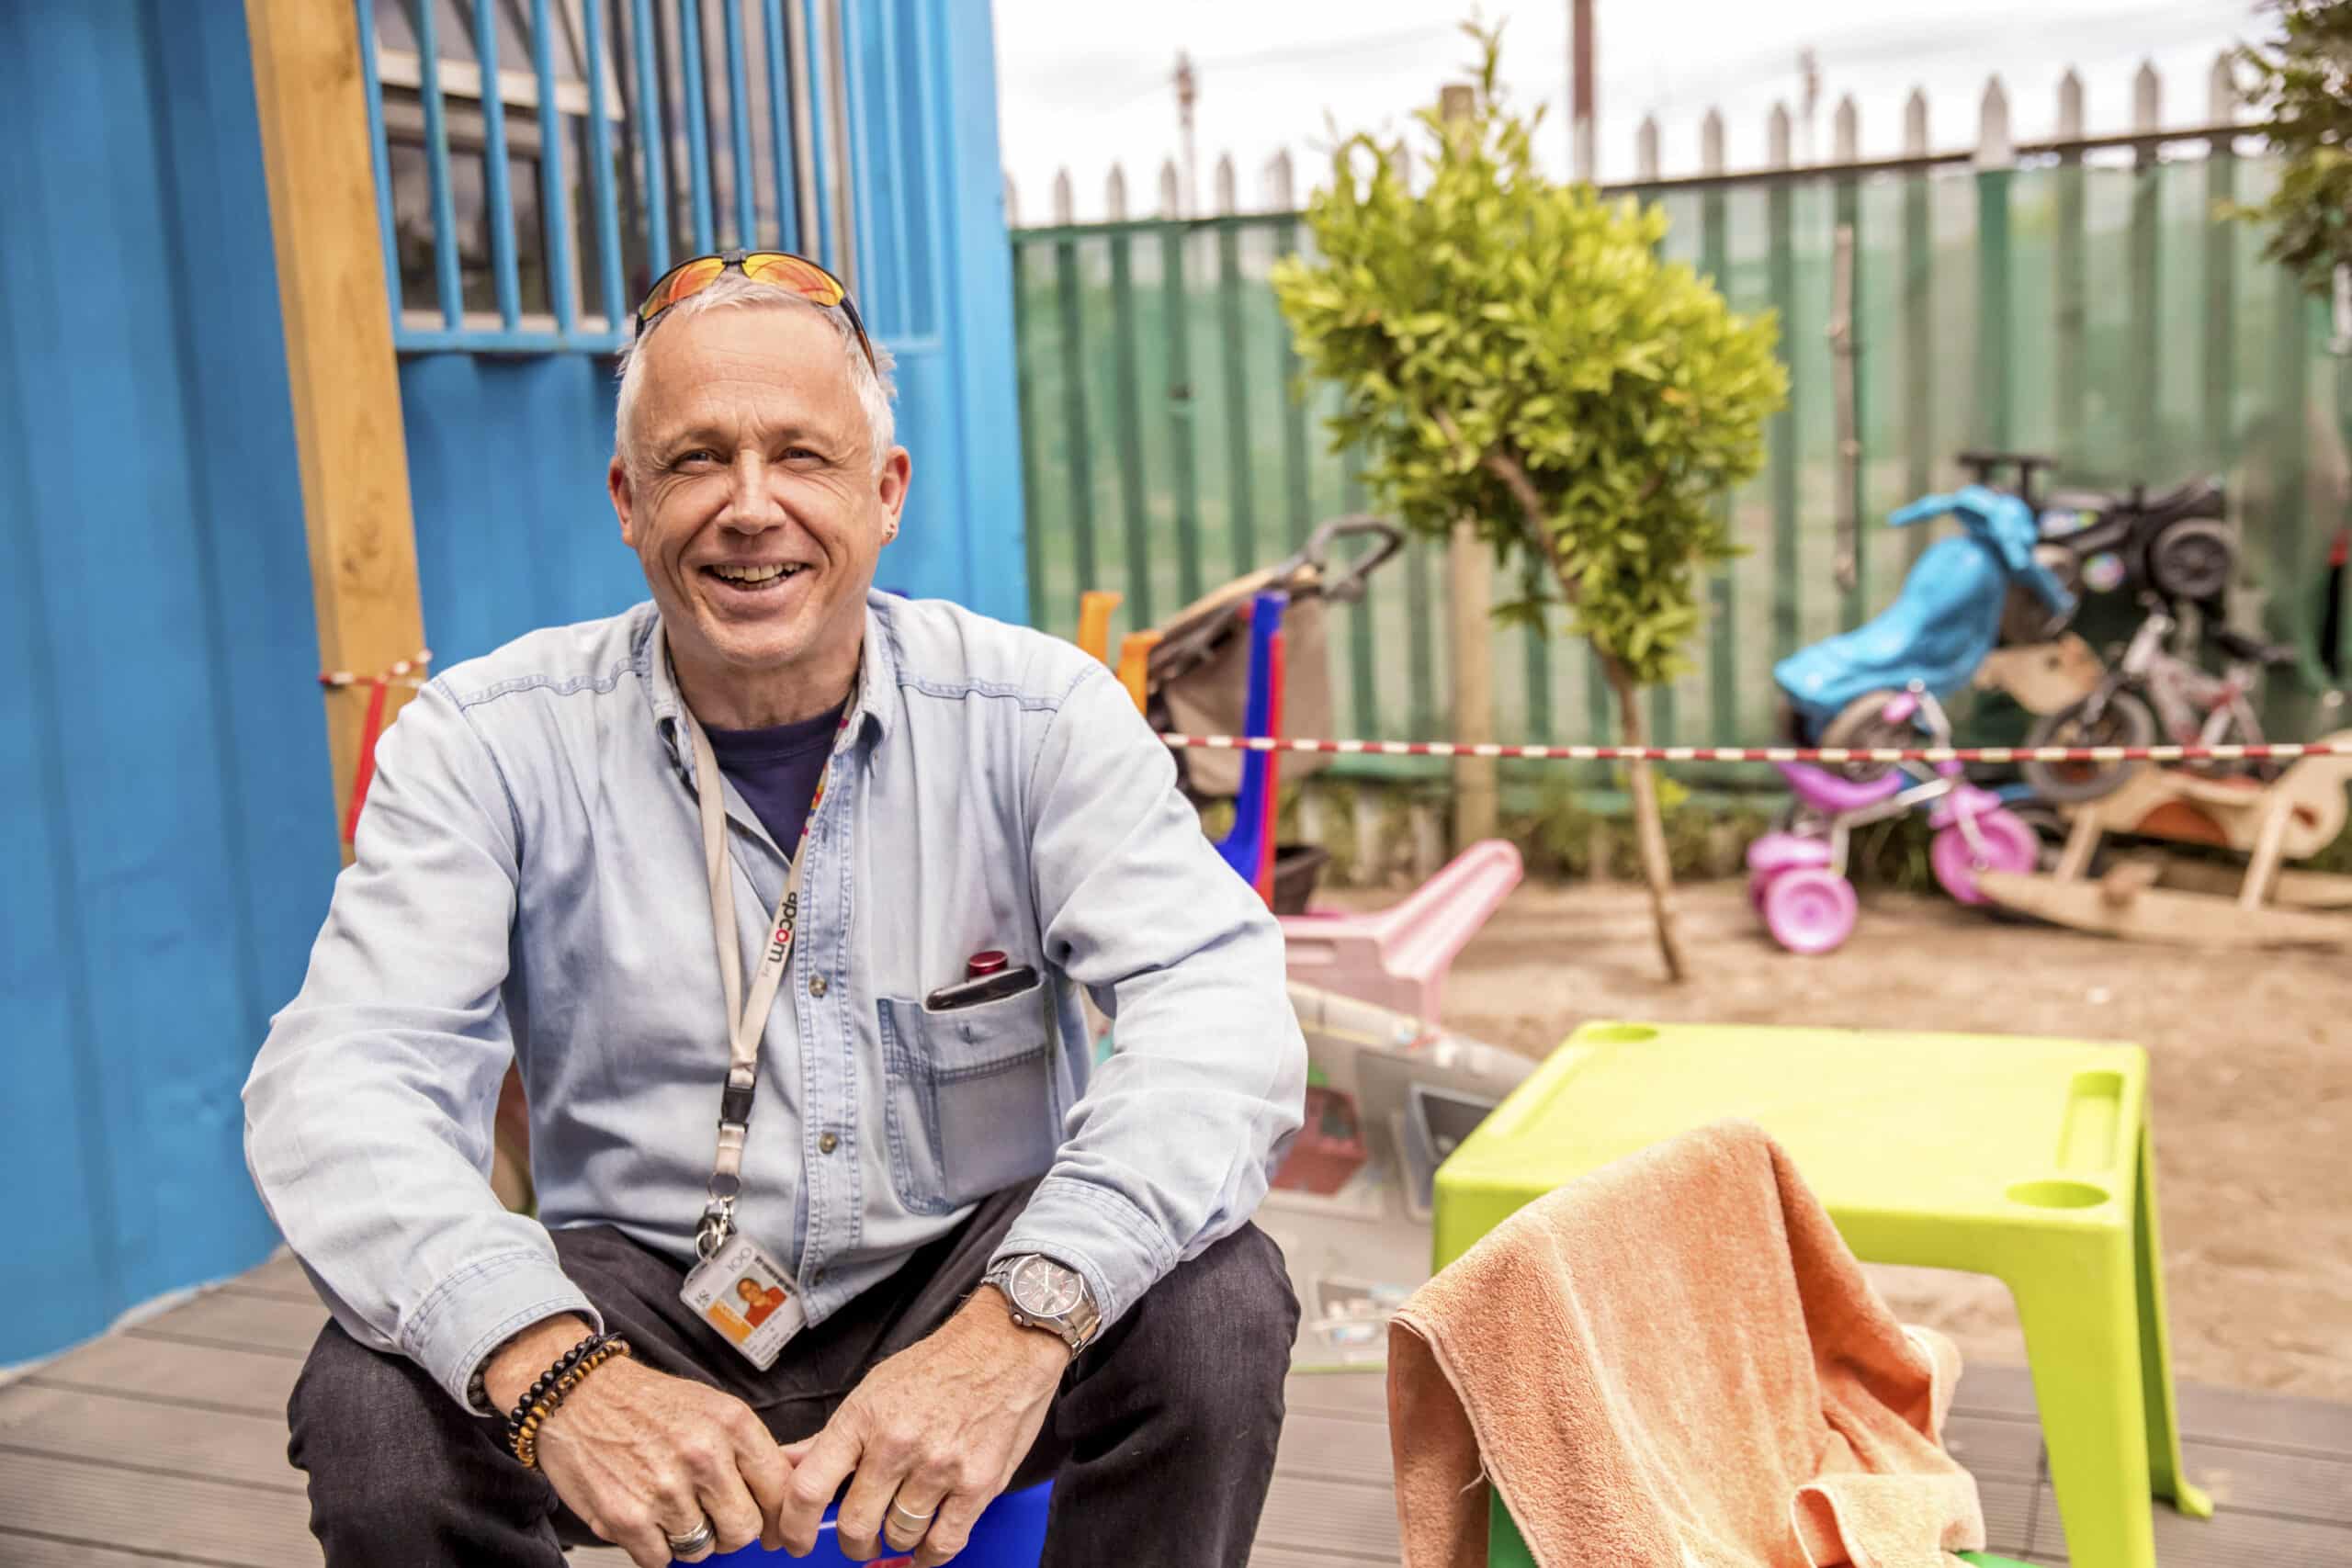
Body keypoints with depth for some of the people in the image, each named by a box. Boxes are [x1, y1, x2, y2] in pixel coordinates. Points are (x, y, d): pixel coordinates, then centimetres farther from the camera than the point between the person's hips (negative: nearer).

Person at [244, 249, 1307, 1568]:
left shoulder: (1040, 715, -8)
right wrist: (548, 1364, -37)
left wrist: (1026, 1315, -39)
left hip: (960, 1280, 1)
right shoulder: (488, 746, -7)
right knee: (376, 1407, -27)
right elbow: (346, 1079, -17)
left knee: (1215, 1301, -27)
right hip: (645, 1300, 0)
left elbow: (1217, 1003, -21)